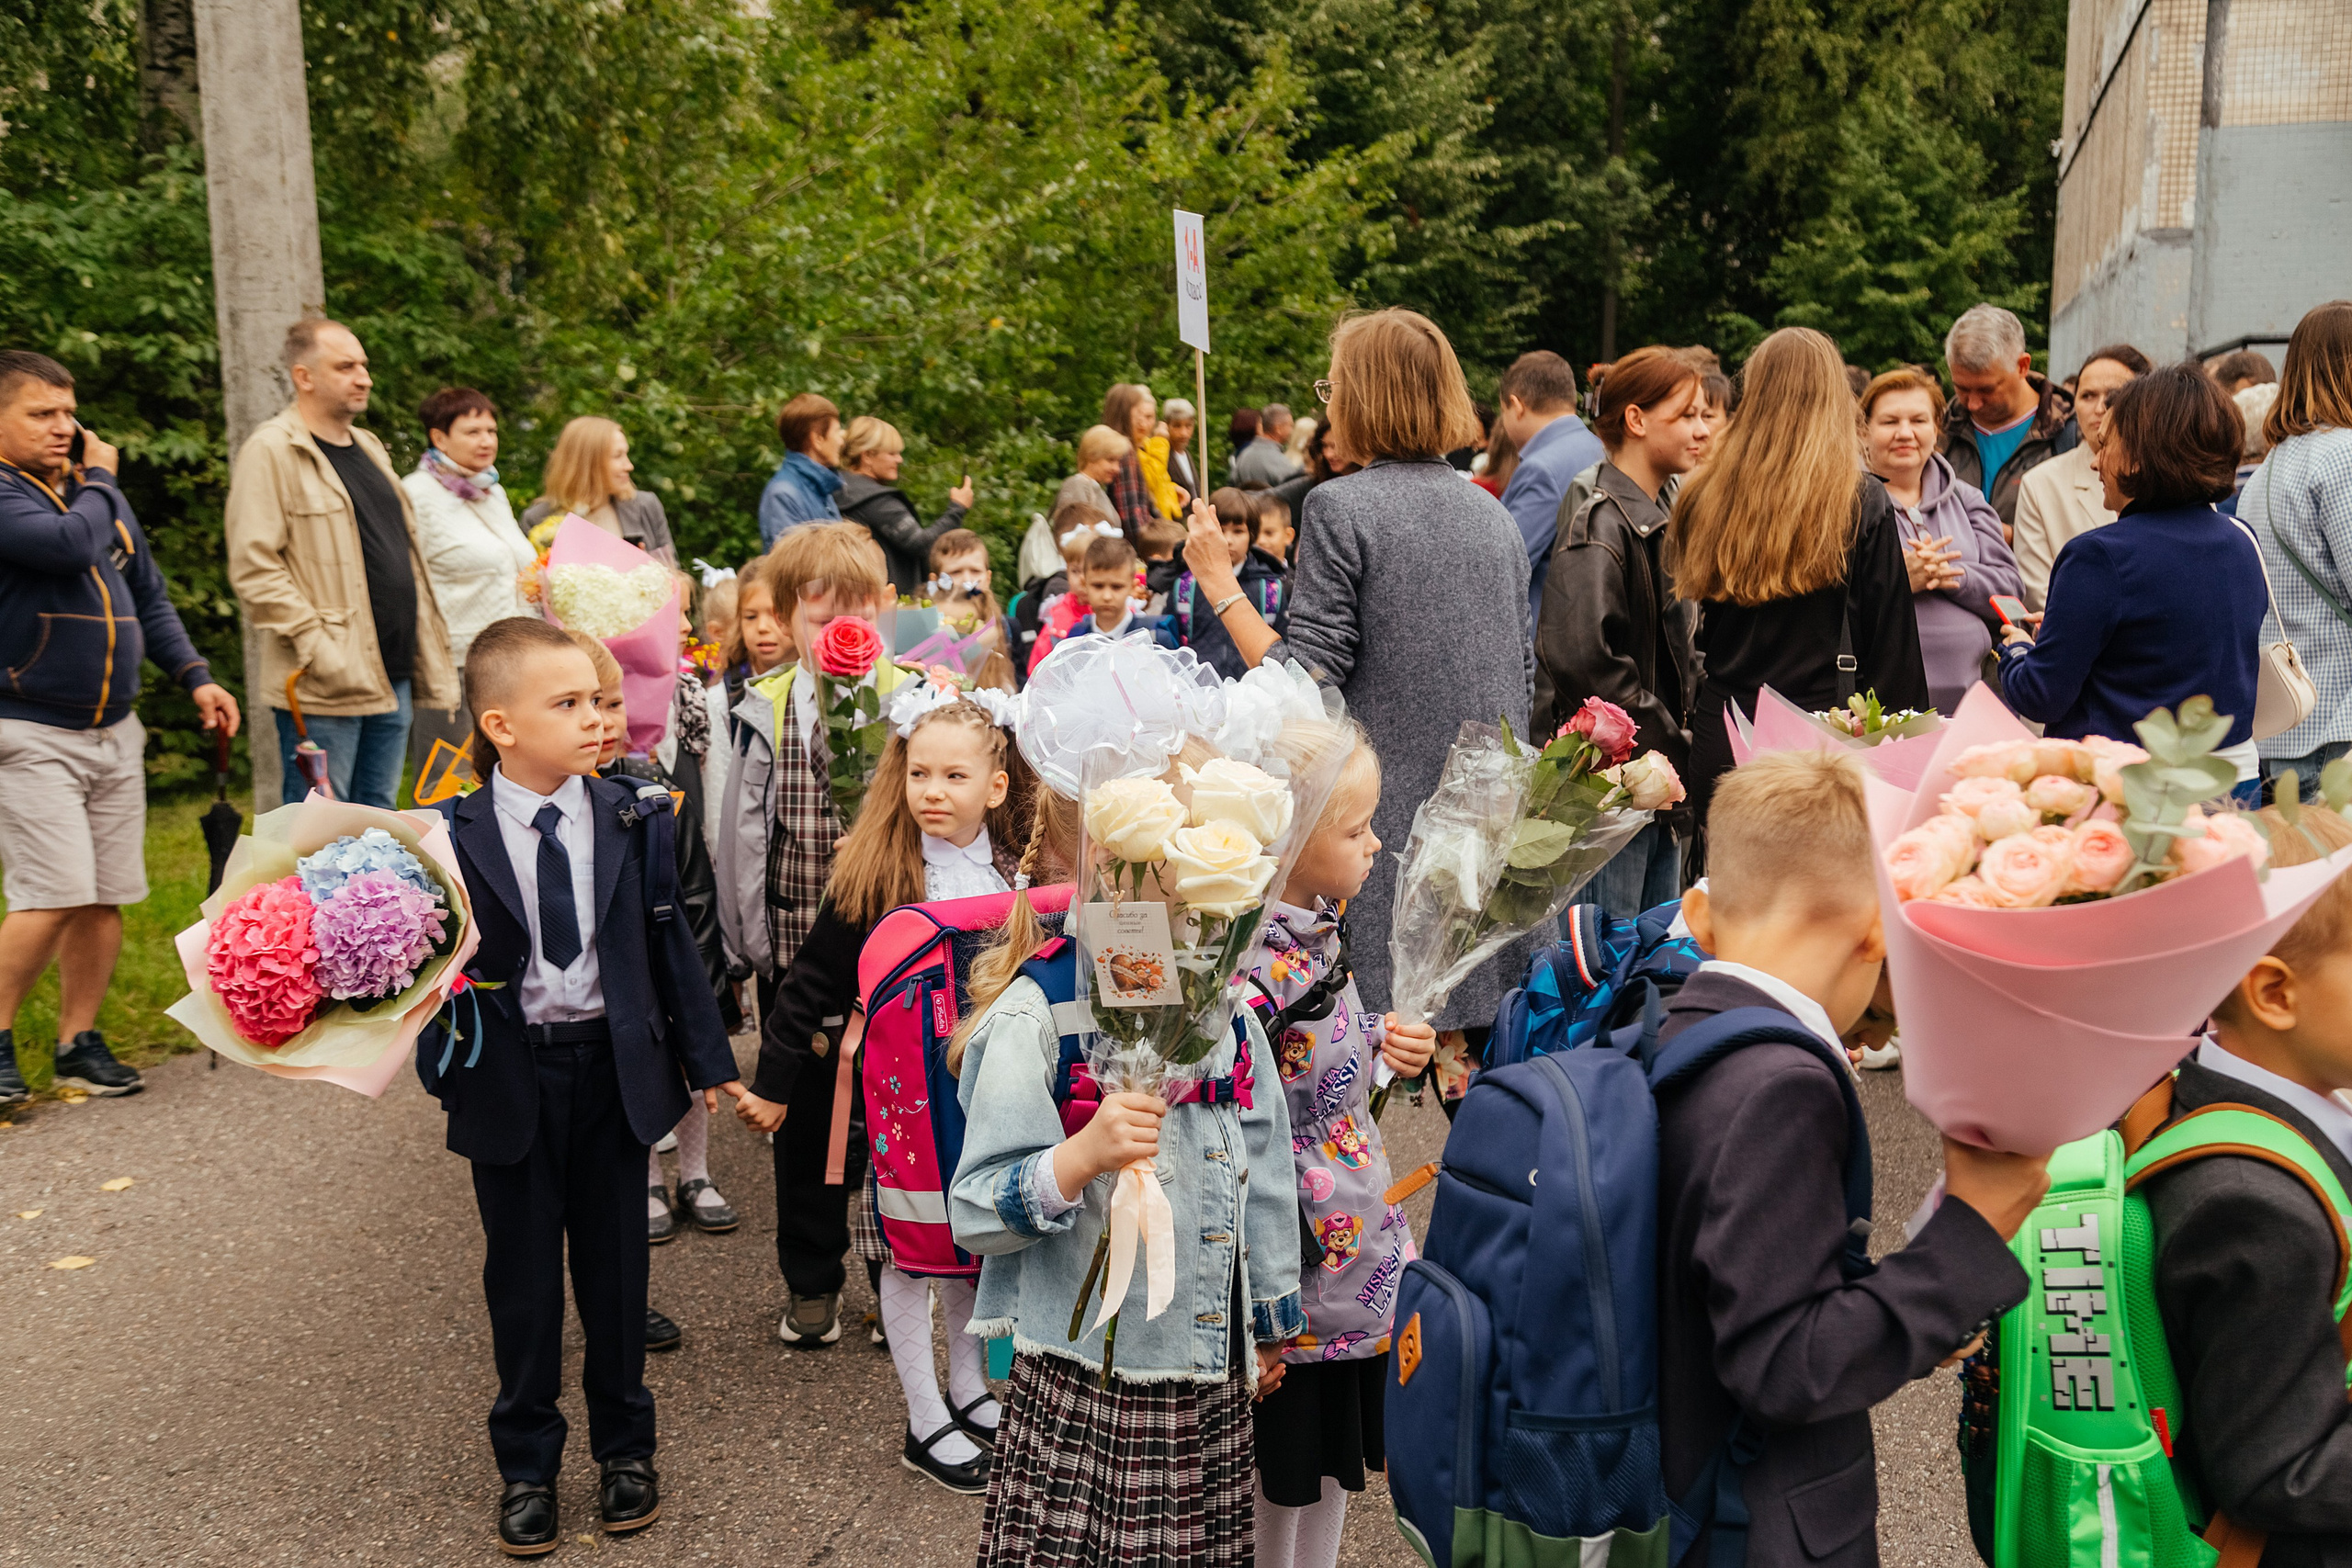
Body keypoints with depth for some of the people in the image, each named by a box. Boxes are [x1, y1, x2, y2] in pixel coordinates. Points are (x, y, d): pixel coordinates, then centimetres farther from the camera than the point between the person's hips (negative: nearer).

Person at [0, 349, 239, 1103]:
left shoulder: (99, 493, 14)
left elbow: (149, 598, 19)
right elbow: (72, 544, -27)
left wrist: (196, 677, 7)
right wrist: (101, 478, -7)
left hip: (114, 731, 7)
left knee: (106, 899, 6)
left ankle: (80, 1042, 18)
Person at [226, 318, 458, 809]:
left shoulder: (369, 448, 19)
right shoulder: (271, 451, -7)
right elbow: (254, 568, -14)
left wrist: (429, 652, 15)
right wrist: (316, 645, -20)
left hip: (393, 675, 8)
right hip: (325, 685, -8)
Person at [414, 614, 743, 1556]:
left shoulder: (629, 818, -3)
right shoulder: (453, 834, -9)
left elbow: (668, 943, 2)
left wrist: (710, 1060, 4)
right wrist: (440, 1064, -18)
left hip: (615, 1067, 1)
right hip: (507, 1079, -1)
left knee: (615, 1265, 13)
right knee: (522, 1277, 11)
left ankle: (622, 1444, 33)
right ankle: (526, 1463, 30)